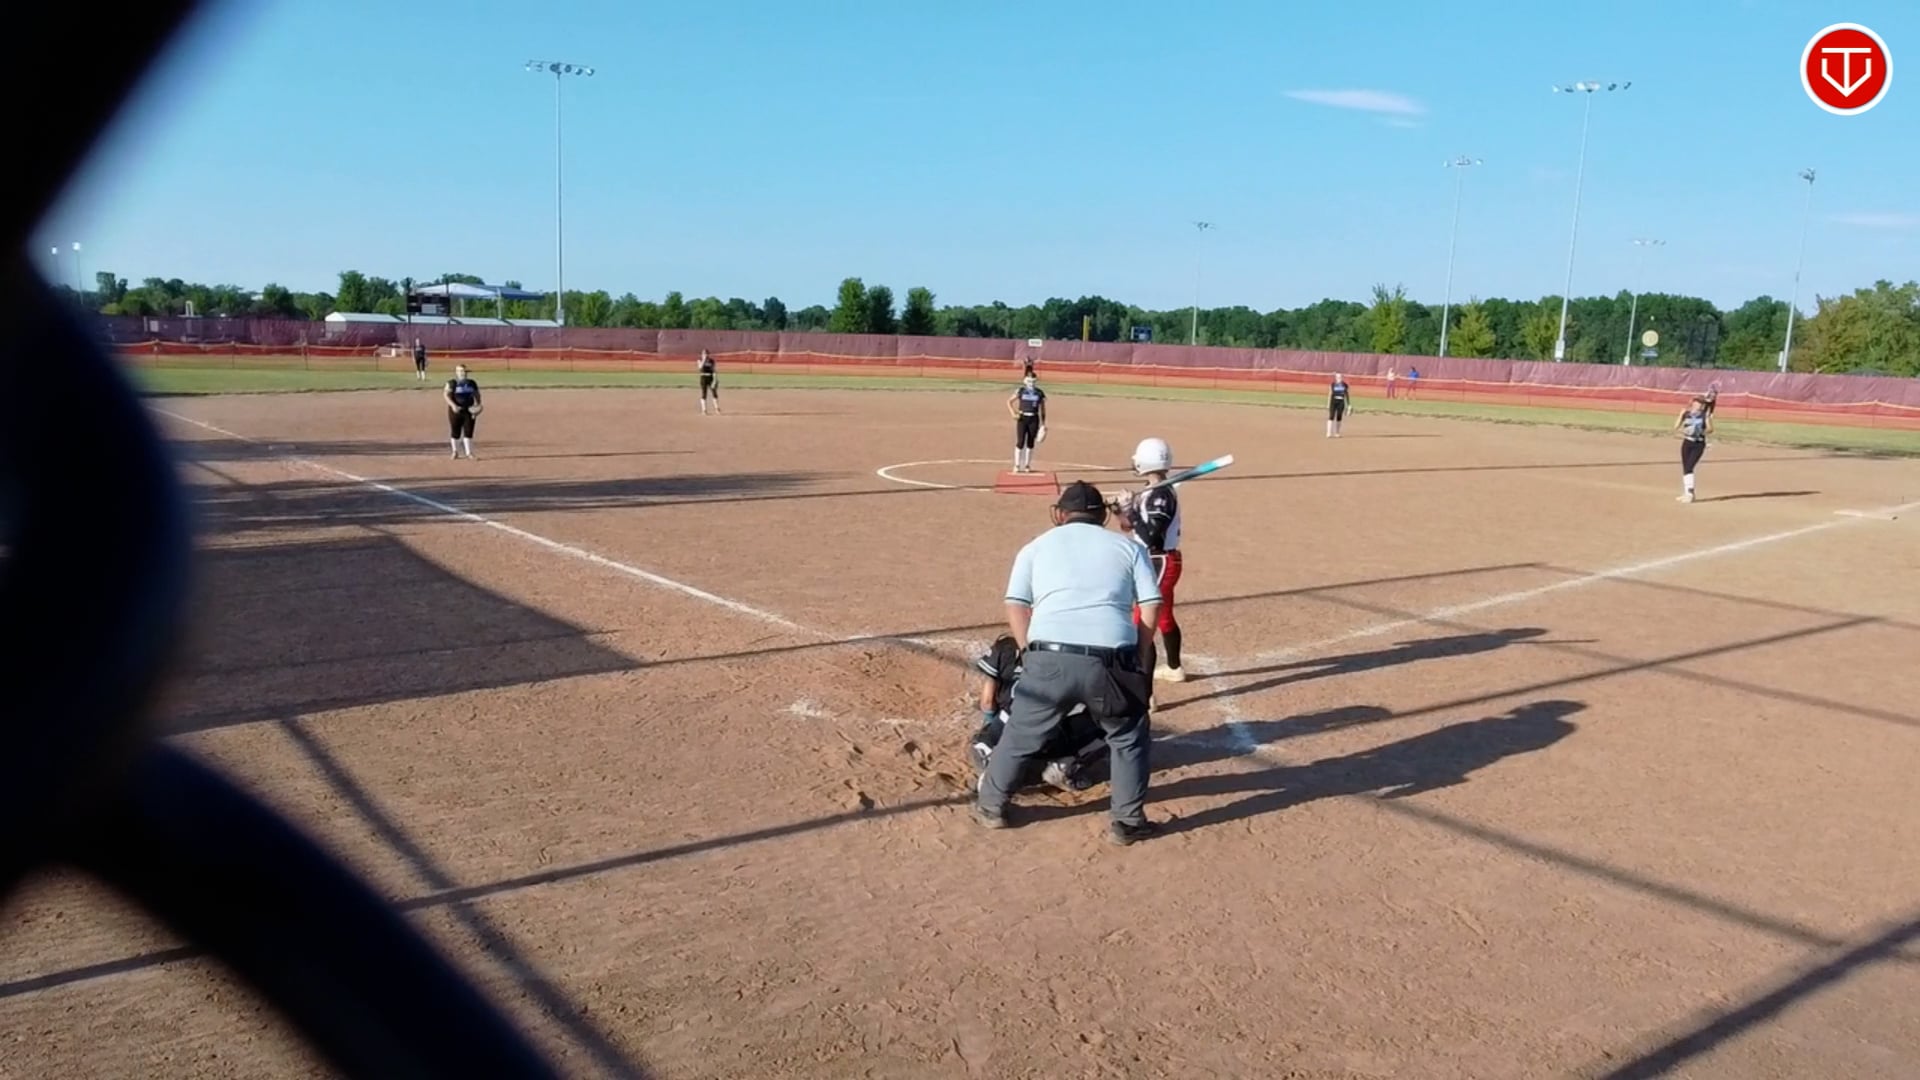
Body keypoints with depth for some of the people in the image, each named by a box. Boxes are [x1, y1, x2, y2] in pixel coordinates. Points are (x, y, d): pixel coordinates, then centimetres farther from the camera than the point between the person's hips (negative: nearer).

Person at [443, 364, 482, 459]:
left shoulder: (472, 383, 8)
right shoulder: (452, 383, -5)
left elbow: (477, 395, 16)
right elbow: (446, 395, -13)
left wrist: (477, 406, 0)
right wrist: (453, 405, -27)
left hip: (469, 410, 3)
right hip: (456, 410, -3)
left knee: (468, 431, 1)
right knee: (455, 431, 5)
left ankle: (468, 453, 7)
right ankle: (455, 451, 20)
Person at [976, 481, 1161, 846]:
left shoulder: (1036, 547, 21)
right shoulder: (1129, 547, 20)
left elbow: (1015, 608, 11)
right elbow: (1150, 607, 10)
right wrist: (1139, 665, 15)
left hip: (1050, 657, 0)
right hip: (1111, 662, 0)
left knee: (1020, 734, 21)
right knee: (1128, 737, 25)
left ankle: (991, 806, 35)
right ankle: (1126, 822, 26)